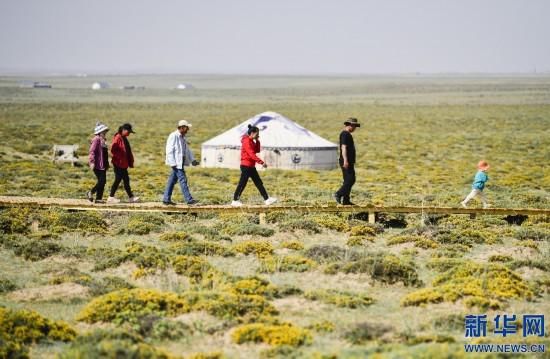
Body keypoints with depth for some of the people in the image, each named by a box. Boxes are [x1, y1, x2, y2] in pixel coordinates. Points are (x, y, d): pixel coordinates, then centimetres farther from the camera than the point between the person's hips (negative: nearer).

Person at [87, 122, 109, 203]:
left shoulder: (102, 140, 18)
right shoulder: (96, 140, -11)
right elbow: (92, 151, -18)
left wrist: (107, 164, 25)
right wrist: (92, 162, -25)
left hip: (102, 165, 10)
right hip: (97, 165, -10)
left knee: (102, 181, 7)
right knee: (102, 181, -12)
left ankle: (99, 198, 10)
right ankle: (90, 193, 1)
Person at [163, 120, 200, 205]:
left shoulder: (183, 138, 17)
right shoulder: (173, 136, -12)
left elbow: (187, 150, 22)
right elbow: (169, 150, -16)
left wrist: (192, 160, 10)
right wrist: (173, 163, -21)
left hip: (181, 162, 9)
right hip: (176, 163, -9)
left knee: (172, 180, 11)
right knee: (183, 180, -9)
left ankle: (166, 199, 14)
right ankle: (189, 199, -10)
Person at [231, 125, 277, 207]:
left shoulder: (251, 141, 15)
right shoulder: (246, 141, -16)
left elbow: (257, 150, 17)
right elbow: (252, 154, -24)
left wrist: (257, 141, 4)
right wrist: (262, 163, -26)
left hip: (251, 166, 10)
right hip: (246, 166, -10)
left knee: (259, 183, 8)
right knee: (242, 183, -4)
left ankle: (267, 199, 8)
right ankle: (235, 201, 3)